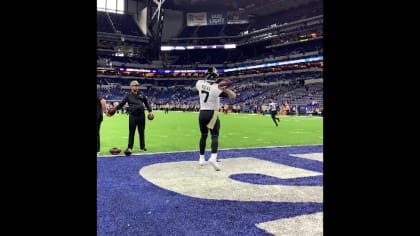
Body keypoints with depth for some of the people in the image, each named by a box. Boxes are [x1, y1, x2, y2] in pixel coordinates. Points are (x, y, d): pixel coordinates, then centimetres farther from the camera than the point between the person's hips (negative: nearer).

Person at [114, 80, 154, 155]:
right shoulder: (128, 95, 2)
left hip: (141, 115, 3)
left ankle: (142, 147, 19)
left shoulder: (141, 94, 10)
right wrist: (115, 108, -14)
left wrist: (150, 111, 10)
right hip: (132, 116, -3)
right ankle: (130, 147, 3)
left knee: (141, 132, 9)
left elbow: (146, 103, 16)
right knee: (131, 132, -2)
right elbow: (122, 103, -1)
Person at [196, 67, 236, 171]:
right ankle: (213, 157, -28)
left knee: (203, 135, 18)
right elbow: (233, 96, -15)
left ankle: (201, 158, 24)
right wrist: (225, 88, -14)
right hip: (212, 114, -5)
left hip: (202, 113, 5)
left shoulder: (200, 83, -2)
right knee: (215, 136, -6)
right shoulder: (217, 88, -15)